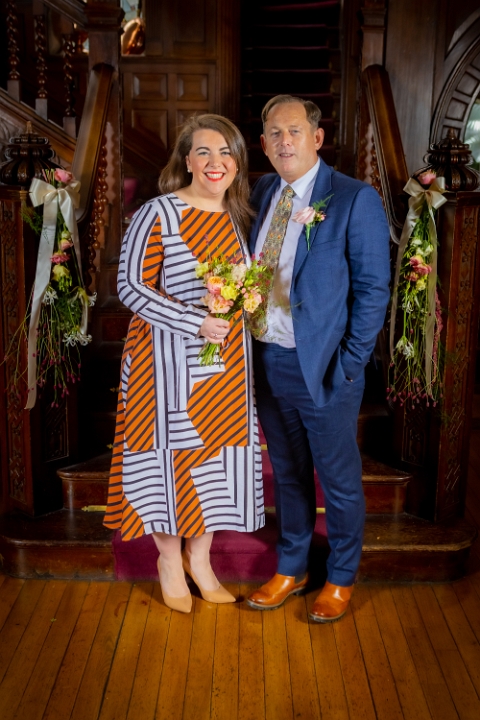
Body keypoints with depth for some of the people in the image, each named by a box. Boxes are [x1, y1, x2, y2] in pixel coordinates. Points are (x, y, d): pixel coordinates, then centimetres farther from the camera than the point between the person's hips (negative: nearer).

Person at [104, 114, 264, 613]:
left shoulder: (238, 216, 9)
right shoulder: (158, 213, -10)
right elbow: (130, 285, -14)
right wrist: (196, 322, -21)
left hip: (226, 365, 6)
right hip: (170, 360, -5)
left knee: (217, 452, 12)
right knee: (170, 453, 5)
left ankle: (200, 558, 32)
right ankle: (169, 560, 28)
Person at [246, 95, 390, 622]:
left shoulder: (355, 199, -9)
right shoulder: (263, 193, 8)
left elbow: (372, 288, -10)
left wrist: (349, 364, -14)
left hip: (323, 366, -5)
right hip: (267, 360, 5)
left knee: (339, 480, 10)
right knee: (288, 473, 19)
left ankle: (341, 579, 32)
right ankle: (291, 569, 37)